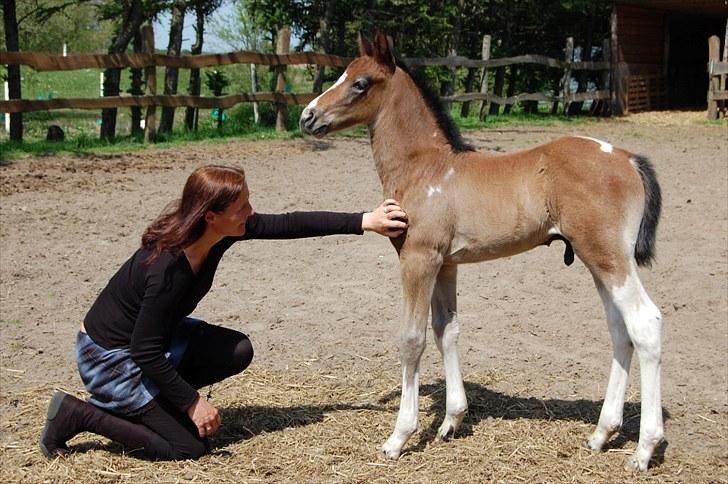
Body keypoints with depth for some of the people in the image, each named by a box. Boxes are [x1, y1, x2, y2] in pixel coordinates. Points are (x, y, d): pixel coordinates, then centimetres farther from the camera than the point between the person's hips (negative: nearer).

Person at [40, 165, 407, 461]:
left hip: (150, 337, 8)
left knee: (237, 351, -4)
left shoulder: (224, 232, -13)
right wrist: (193, 403, -19)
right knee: (189, 446, -7)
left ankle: (153, 399, 10)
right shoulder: (169, 269, -35)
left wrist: (365, 221, -5)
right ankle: (79, 413, 1)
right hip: (109, 356, -8)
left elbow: (289, 224, -4)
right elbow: (145, 353, -28)